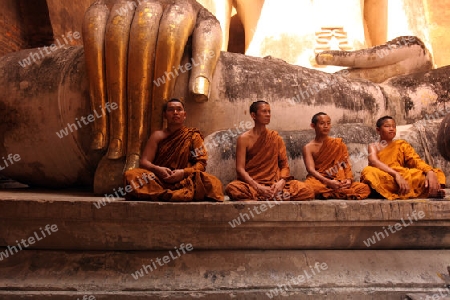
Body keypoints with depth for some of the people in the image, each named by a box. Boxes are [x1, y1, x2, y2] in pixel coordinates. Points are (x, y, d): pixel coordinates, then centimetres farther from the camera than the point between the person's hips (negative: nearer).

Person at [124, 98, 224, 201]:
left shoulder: (193, 136, 11)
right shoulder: (158, 136, 14)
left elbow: (201, 163, 2)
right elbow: (143, 161, 5)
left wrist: (184, 172, -18)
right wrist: (157, 169, -17)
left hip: (185, 180, -1)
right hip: (159, 179, 1)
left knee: (212, 182, -31)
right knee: (131, 175, -28)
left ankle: (161, 194, -28)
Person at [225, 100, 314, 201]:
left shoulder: (276, 137, 10)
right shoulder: (244, 139, 1)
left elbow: (284, 165, 8)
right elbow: (240, 168, -7)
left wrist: (281, 181, -15)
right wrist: (258, 187, -21)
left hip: (274, 184, 2)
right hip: (251, 183, -2)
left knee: (306, 191, -22)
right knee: (232, 188, -36)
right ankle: (277, 197, -23)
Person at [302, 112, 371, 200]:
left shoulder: (338, 144, 14)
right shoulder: (308, 147, 4)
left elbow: (346, 164, 7)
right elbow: (311, 169, -9)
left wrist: (349, 179, -14)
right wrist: (328, 182, -25)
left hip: (339, 182, 3)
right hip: (318, 181, -3)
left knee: (365, 188, -23)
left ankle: (326, 194, -19)